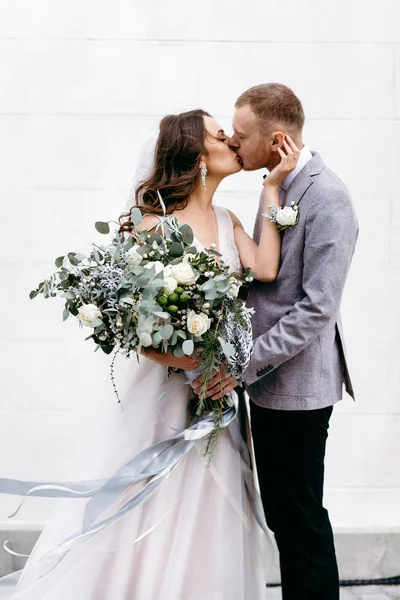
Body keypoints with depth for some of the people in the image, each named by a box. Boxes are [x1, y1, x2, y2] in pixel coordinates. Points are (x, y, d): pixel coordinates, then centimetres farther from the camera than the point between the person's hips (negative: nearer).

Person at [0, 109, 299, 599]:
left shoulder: (227, 221, 8)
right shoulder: (156, 223, -10)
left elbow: (265, 270, -11)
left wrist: (271, 189, -7)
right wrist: (190, 361, -23)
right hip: (170, 379, -6)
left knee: (209, 520, 14)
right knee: (157, 512, 5)